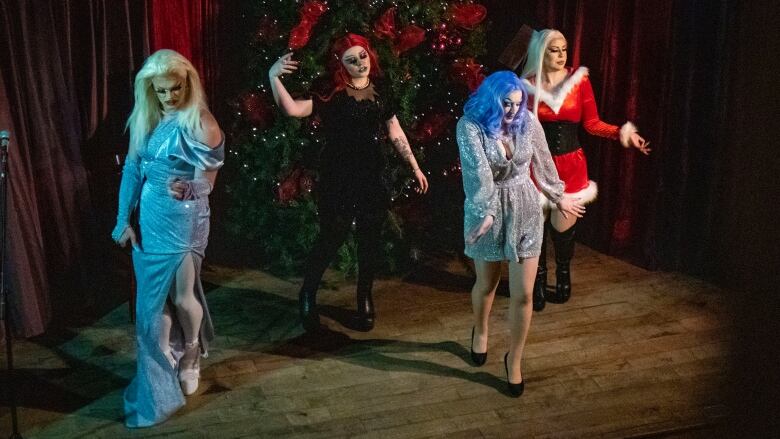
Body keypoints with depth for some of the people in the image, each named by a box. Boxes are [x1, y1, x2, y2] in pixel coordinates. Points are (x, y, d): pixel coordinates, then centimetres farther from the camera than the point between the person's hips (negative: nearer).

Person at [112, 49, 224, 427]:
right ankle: (161, 377, 28)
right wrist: (123, 220, 4)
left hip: (184, 220, -6)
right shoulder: (145, 121, 5)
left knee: (182, 294, 1)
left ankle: (192, 354, 29)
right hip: (149, 220, 6)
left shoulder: (198, 123, -13)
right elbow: (132, 171, 7)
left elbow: (208, 176, -8)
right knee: (153, 300, 12)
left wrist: (189, 189, -23)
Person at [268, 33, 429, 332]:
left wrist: (415, 167, 14)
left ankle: (365, 300, 27)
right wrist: (273, 77, -34)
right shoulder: (331, 93, -7)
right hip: (337, 179, -4)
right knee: (331, 239, -1)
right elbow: (293, 109, -20)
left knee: (370, 241, 10)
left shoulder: (381, 90, 6)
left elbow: (395, 133, 13)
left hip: (372, 178, 4)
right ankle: (307, 296, 20)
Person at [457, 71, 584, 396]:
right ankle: (480, 332, 51)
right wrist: (486, 213, -37)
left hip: (525, 212, 2)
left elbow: (543, 162, 8)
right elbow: (477, 171, -28)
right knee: (487, 284, 19)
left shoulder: (527, 122, -6)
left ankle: (514, 359, 20)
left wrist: (558, 196, 18)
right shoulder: (470, 125, -16)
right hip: (485, 212, -2)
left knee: (523, 294, 0)